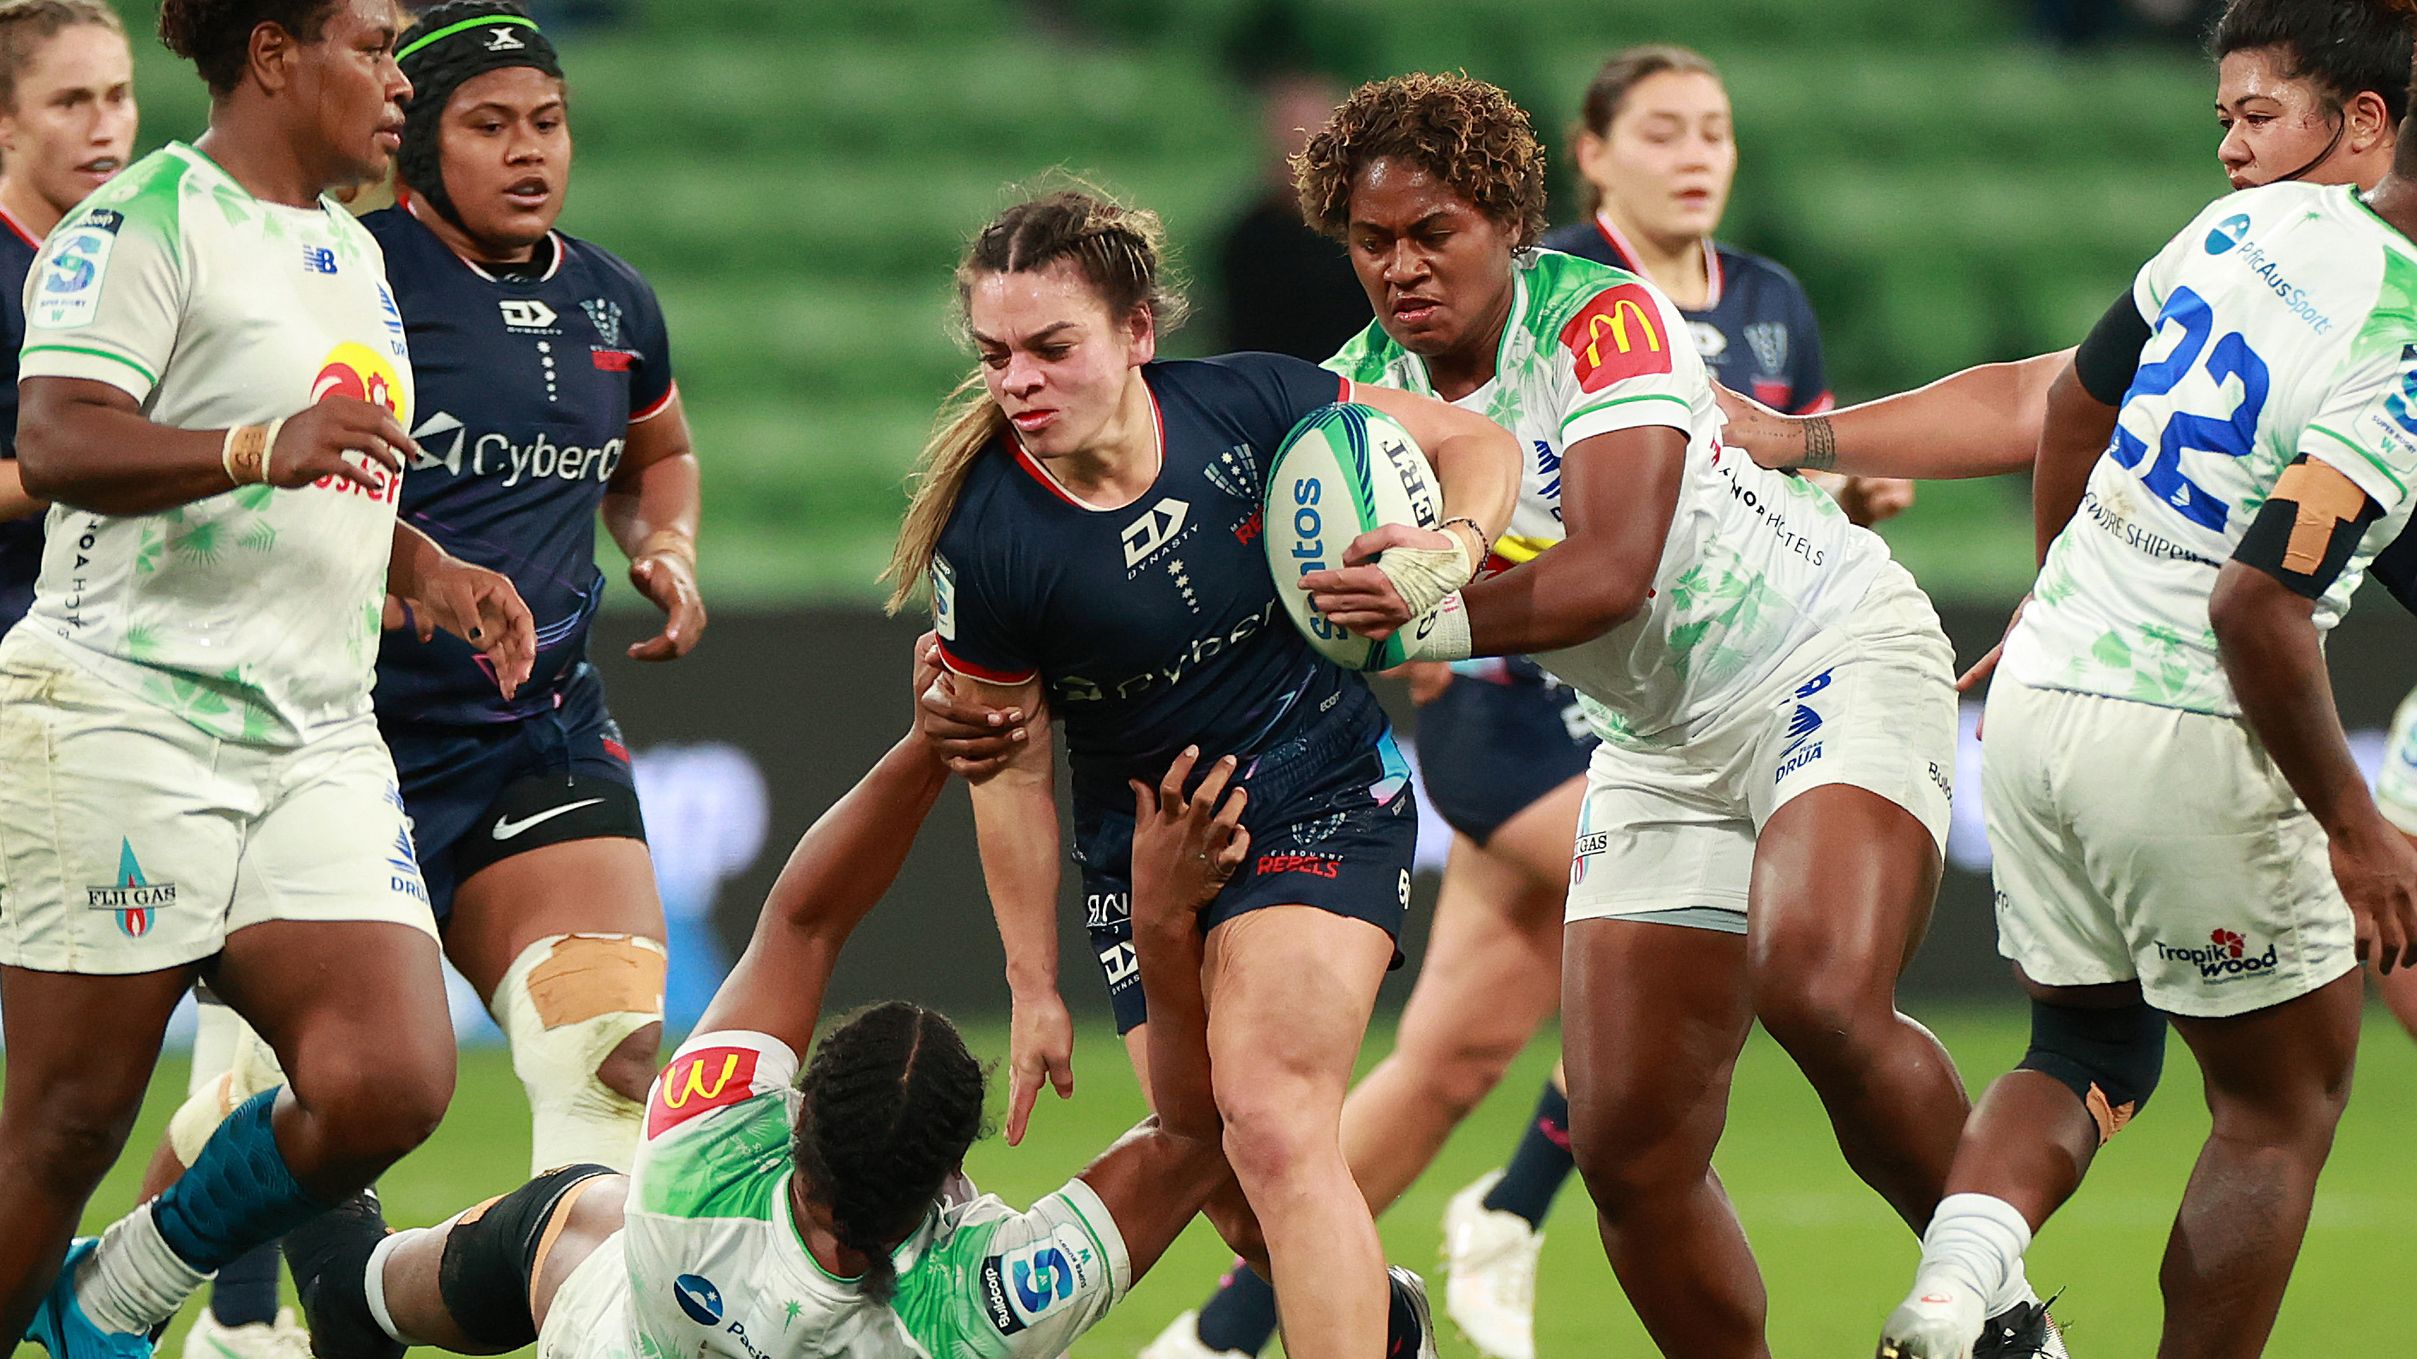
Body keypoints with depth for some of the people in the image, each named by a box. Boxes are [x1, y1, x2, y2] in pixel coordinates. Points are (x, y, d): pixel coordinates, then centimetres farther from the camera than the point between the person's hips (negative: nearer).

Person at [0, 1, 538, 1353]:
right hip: (124, 721, -7)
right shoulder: (145, 219, -7)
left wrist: (426, 569, 17)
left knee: (391, 1087, -10)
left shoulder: (352, 251, 20)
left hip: (322, 740, 7)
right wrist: (262, 450, -34)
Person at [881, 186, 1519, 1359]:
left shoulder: (1246, 405, -16)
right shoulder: (987, 544, -17)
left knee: (1270, 1125, -21)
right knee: (1227, 1192, 2)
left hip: (1326, 797, -1)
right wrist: (1033, 988, 0)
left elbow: (1473, 443, -2)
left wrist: (1449, 547, -24)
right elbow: (1011, 774, -5)